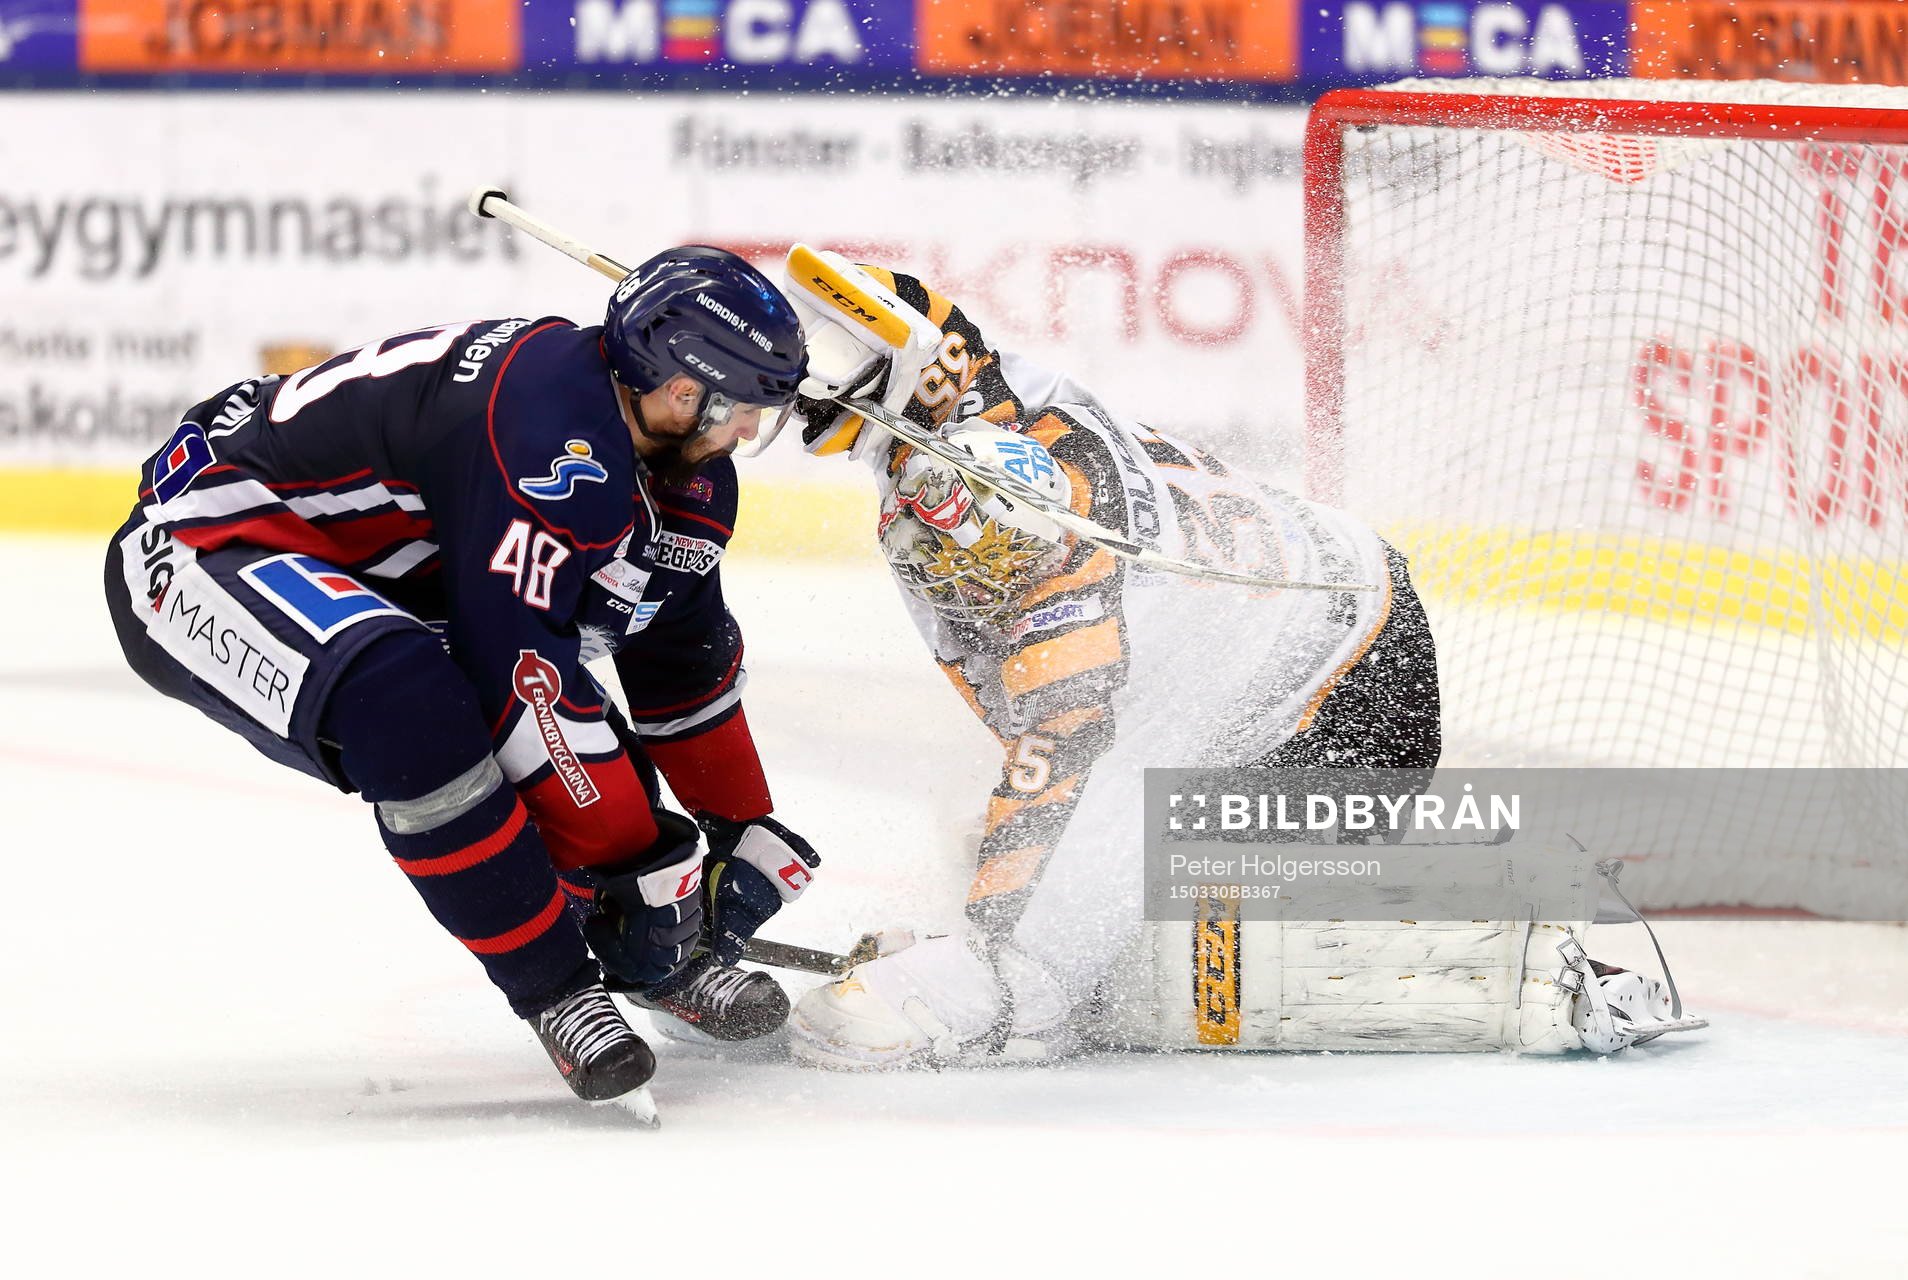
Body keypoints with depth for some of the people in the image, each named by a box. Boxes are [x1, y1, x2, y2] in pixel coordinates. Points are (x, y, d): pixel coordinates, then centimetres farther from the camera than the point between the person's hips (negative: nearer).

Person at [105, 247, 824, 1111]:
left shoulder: (687, 473, 0)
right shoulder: (555, 431, -31)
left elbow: (685, 665, 15)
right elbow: (516, 669, -32)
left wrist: (746, 831, 17)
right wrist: (622, 879, -26)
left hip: (377, 578, 10)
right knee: (405, 701, -35)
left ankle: (675, 963, 20)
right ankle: (555, 988, -24)